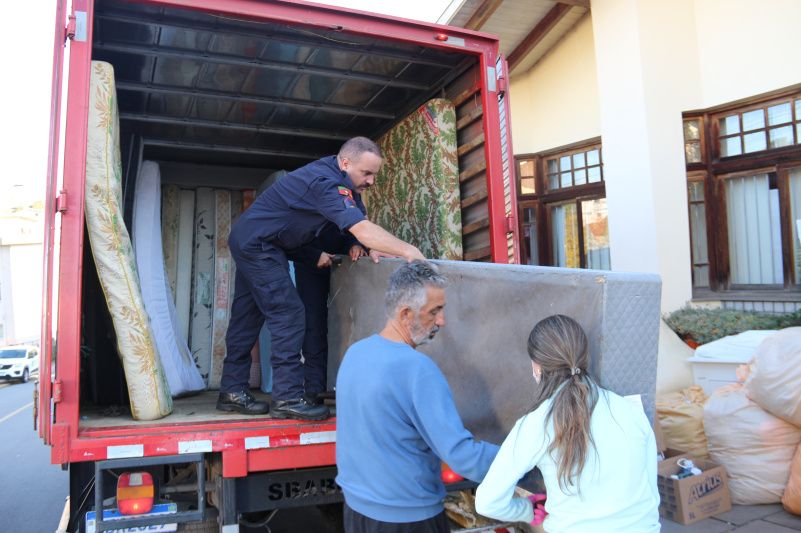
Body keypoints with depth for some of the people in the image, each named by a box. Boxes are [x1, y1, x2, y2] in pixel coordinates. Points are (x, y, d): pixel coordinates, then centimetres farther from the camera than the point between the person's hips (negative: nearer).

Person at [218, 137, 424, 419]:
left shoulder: (343, 182, 4)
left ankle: (232, 392, 17)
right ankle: (288, 397, -10)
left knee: (247, 318, 10)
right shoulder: (326, 182, -27)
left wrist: (372, 246, -13)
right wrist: (406, 250, -38)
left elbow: (359, 224, 5)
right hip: (257, 244, -10)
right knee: (288, 314, -13)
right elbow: (361, 229, -36)